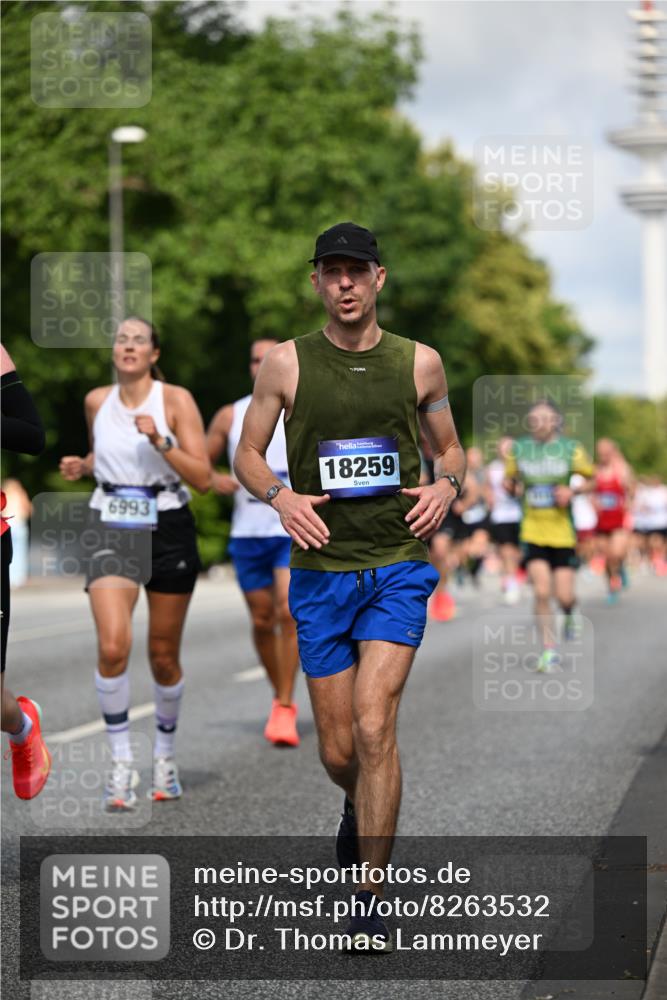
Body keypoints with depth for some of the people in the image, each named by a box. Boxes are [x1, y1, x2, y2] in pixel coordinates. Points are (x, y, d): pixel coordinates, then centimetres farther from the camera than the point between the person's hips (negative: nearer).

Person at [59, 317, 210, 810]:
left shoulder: (176, 400, -7)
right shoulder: (96, 401, 4)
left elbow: (203, 478, -11)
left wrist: (159, 441, -23)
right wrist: (82, 465, 3)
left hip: (168, 530, -1)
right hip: (112, 529, 1)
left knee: (164, 655, 8)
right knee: (113, 646, -19)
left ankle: (165, 755, 31)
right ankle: (122, 763, -8)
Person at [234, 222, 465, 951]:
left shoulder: (420, 362, 4)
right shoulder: (286, 362, 1)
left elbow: (448, 447, 17)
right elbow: (246, 453, 8)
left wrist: (447, 485, -6)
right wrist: (280, 497, -13)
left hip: (398, 567, -1)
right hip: (320, 569, 1)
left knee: (373, 726, -16)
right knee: (338, 752, 6)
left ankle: (369, 904, -8)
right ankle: (361, 808, 44)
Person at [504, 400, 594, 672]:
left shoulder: (570, 449, -2)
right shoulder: (518, 449, 2)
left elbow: (591, 480, 8)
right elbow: (509, 482, 14)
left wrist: (573, 491, -12)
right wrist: (511, 486, -10)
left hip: (562, 533, 0)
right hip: (532, 532, 0)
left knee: (564, 596, -2)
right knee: (542, 591, -12)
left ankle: (570, 615, 36)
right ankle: (549, 648, 3)